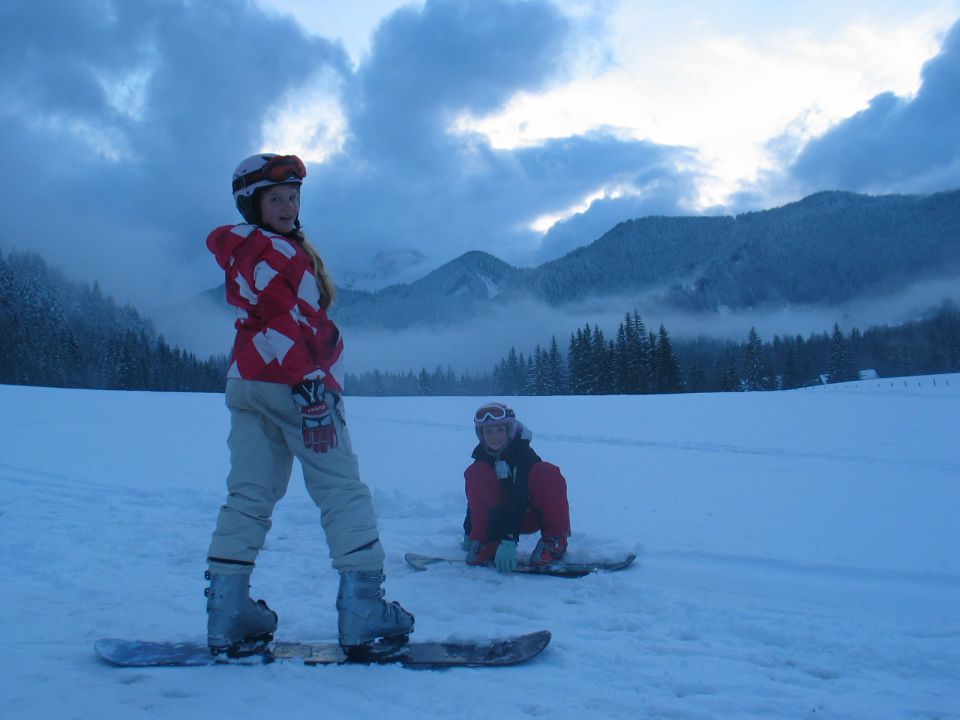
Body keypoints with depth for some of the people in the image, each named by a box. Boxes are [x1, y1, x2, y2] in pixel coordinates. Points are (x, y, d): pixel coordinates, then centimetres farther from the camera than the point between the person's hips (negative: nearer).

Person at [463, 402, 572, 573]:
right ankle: (485, 542, -18)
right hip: (499, 518, 3)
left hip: (532, 515, -3)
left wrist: (509, 538, -43)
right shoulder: (481, 460, -7)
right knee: (475, 474, -19)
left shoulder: (524, 454, -23)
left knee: (548, 474, -30)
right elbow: (476, 503, -1)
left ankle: (555, 541, -21)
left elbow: (518, 501, -34)